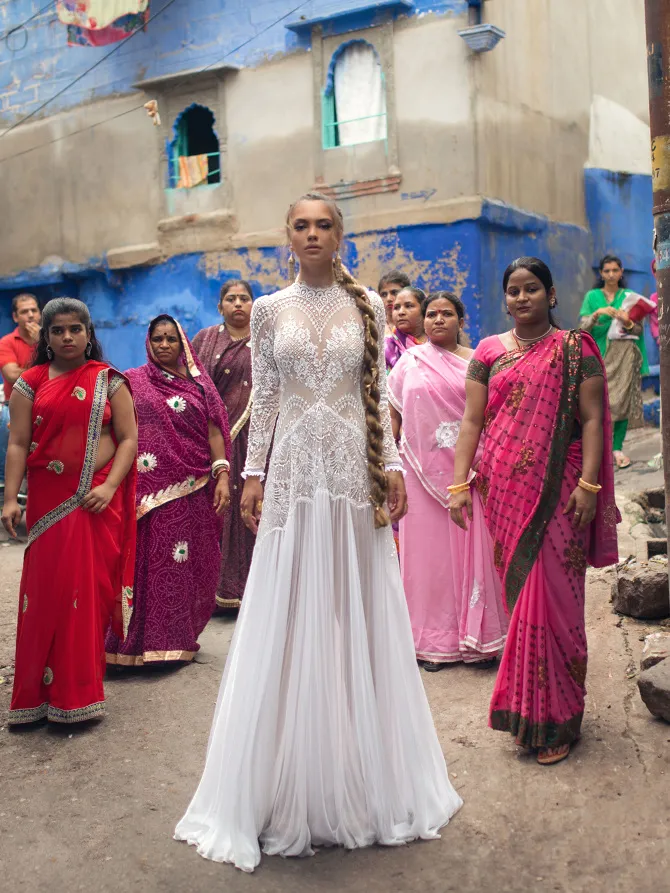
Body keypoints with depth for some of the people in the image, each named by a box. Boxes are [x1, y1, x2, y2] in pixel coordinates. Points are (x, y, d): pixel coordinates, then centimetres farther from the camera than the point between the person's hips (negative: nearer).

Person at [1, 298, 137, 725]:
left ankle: (80, 691, 13)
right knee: (47, 592, 1)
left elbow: (128, 438, -1)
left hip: (98, 500, -1)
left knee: (93, 589, 1)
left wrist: (109, 487, -14)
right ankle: (41, 692, 13)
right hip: (49, 501, 1)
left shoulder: (110, 381, 5)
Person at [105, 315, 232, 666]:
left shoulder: (199, 384, 9)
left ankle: (179, 638, 16)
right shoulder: (132, 383, 8)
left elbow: (214, 432, 5)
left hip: (190, 492, 1)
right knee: (144, 563, 0)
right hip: (147, 490, 0)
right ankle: (142, 640, 10)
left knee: (186, 566, 4)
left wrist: (222, 476, -5)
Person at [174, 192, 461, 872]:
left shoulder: (367, 306, 8)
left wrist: (391, 466, 0)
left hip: (355, 470, 0)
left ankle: (364, 781, 20)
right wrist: (252, 473, 1)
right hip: (295, 468, 0)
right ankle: (292, 788, 14)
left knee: (358, 612, 5)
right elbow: (263, 400, 6)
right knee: (291, 616, 2)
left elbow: (377, 395, 7)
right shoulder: (269, 310, 8)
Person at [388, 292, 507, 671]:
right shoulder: (409, 362, 9)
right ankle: (434, 641, 15)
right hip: (423, 471, 1)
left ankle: (477, 638, 12)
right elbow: (393, 414, 11)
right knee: (428, 550, 5)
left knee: (471, 548, 1)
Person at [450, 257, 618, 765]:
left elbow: (592, 419, -2)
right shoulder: (490, 352, 11)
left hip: (556, 492, -3)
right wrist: (460, 483, -1)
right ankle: (527, 710, 21)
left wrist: (588, 483, -12)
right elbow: (472, 420, 7)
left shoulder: (575, 349, 3)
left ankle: (555, 718, 9)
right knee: (517, 591, 7)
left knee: (552, 594, -4)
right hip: (504, 490, 3)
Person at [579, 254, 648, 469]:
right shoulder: (592, 296, 9)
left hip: (625, 355, 1)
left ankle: (617, 447, -1)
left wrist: (627, 322, -14)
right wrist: (598, 313, -17)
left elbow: (639, 330, 8)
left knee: (623, 399, -5)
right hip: (601, 354, -1)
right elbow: (583, 326, 0)